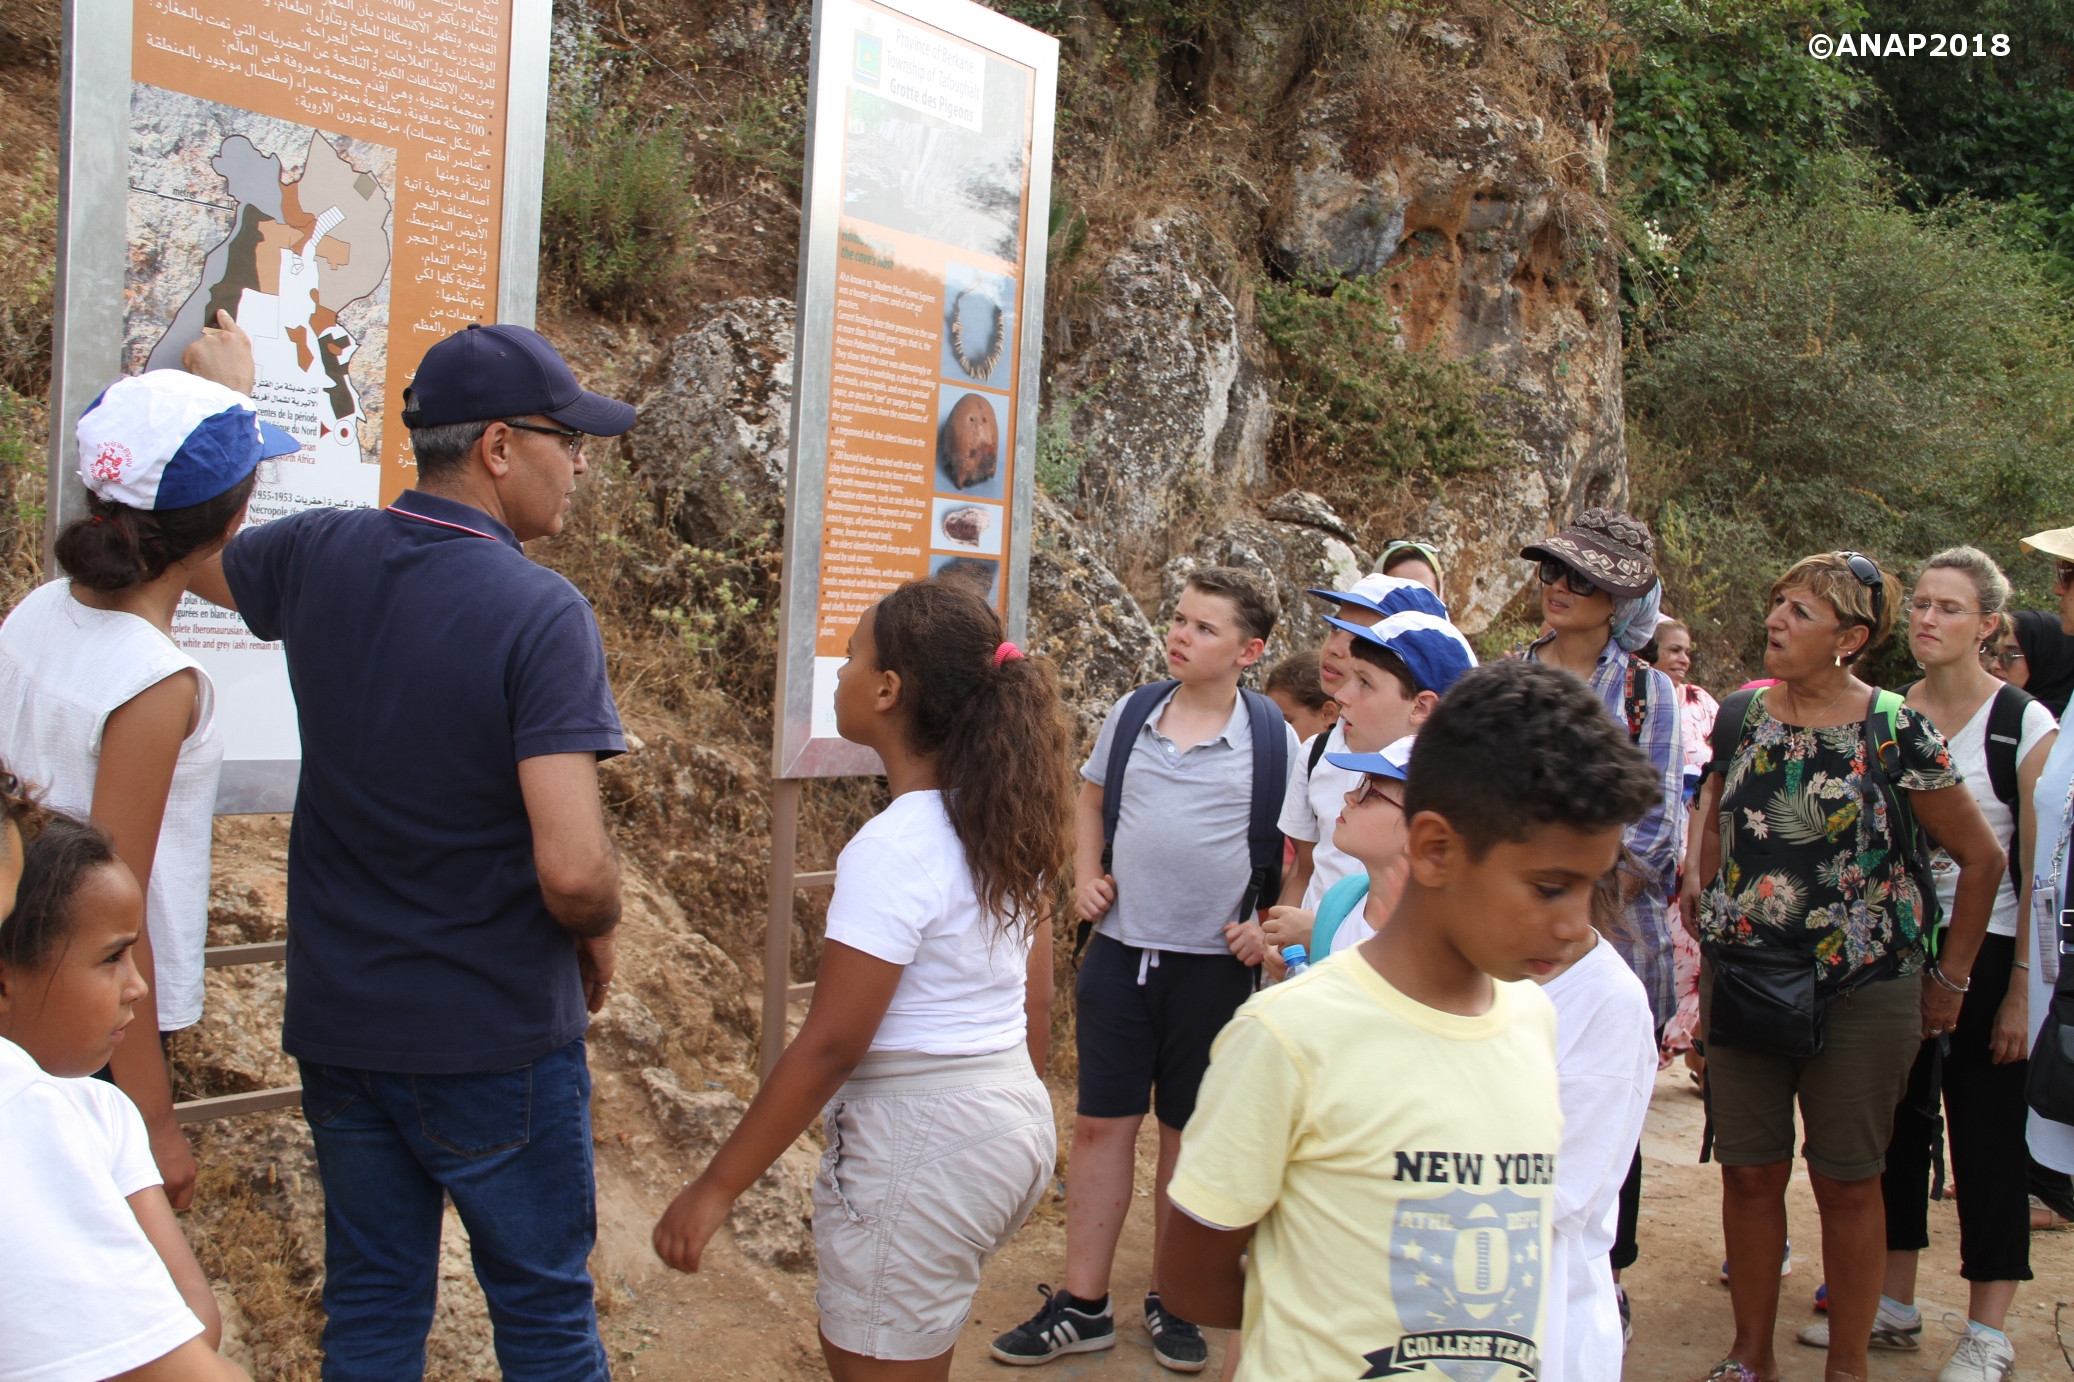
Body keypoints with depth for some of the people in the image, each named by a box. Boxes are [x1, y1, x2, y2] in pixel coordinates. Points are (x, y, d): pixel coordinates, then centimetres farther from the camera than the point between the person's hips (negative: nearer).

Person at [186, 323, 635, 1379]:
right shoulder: (541, 615, -21)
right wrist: (598, 934, -6)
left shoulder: (319, 558, -4)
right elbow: (573, 869, -29)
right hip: (494, 1037, -5)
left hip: (338, 1023, 5)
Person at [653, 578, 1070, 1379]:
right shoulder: (1005, 827, 3)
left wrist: (716, 1187, -15)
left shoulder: (894, 849, -22)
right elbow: (1036, 1003, 10)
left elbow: (831, 1043, -22)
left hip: (919, 1138, -9)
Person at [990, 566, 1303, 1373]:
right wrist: (1085, 876, 5)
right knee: (1101, 1124, 7)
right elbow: (1090, 799, 18)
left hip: (1212, 966, -2)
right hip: (1119, 952, 2)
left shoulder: (1272, 742, -7)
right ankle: (1083, 1305, 19)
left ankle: (1171, 1300, 28)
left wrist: (1268, 922, -11)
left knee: (1187, 1133, 11)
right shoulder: (1130, 717, 2)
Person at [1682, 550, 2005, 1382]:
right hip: (1745, 983, 4)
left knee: (1847, 1182, 7)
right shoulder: (1740, 716, 3)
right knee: (1747, 1173, 8)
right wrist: (1708, 917, 12)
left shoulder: (1896, 734, -9)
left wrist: (1949, 978, 2)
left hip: (1862, 989, -3)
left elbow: (1982, 857, -1)